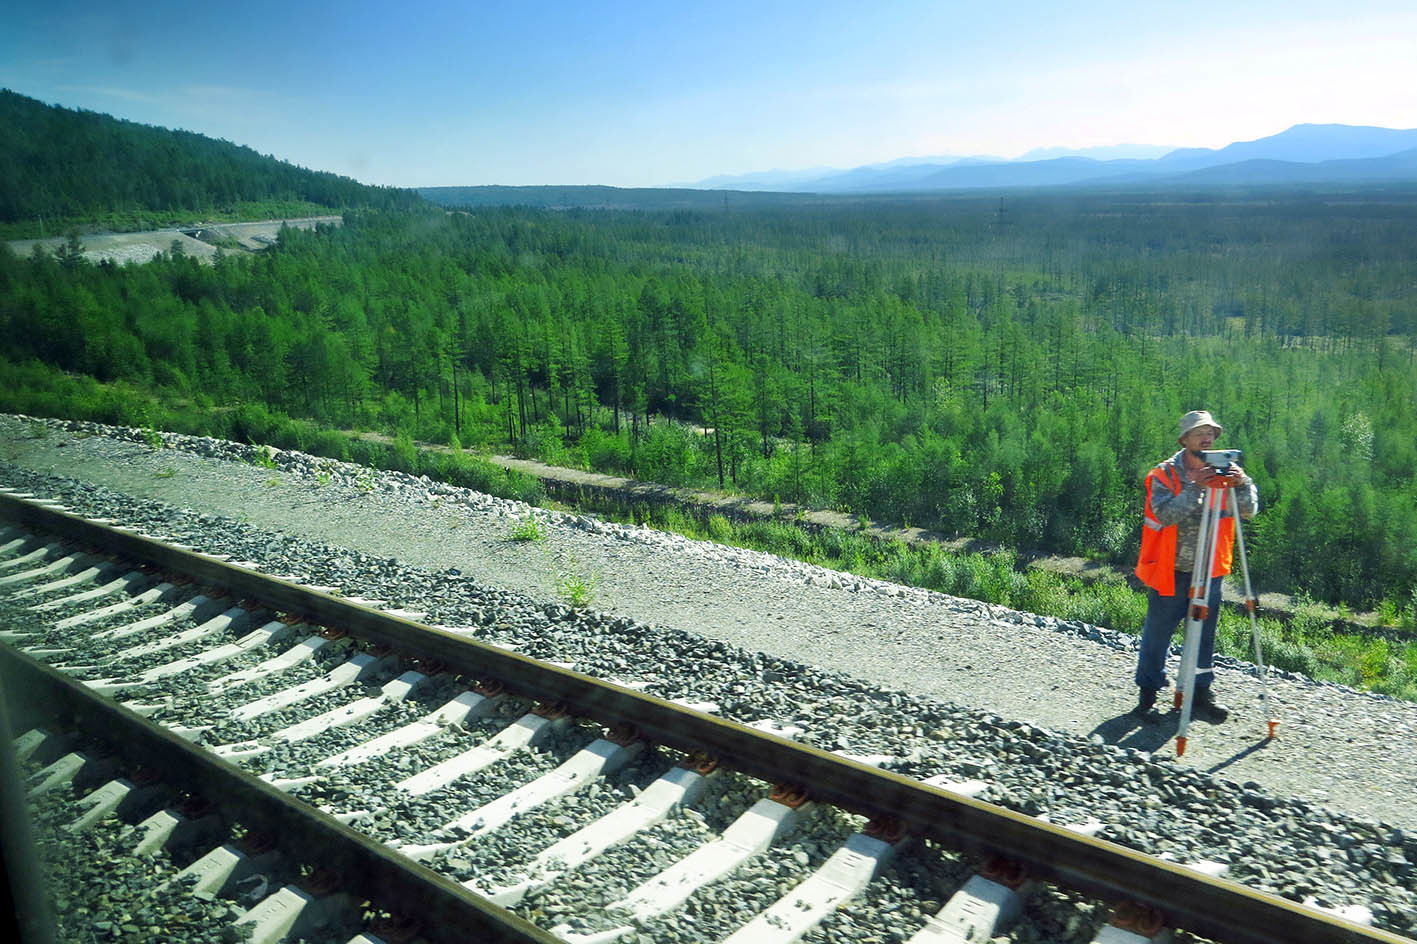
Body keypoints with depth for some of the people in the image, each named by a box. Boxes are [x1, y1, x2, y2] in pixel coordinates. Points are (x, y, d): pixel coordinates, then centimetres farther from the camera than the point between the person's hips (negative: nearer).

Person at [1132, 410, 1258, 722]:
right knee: (1158, 634, 5)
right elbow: (1165, 514, -22)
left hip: (1210, 571, 4)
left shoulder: (1225, 472, 3)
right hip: (1170, 571, -4)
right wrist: (1195, 488, -32)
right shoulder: (1165, 474, -8)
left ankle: (1201, 692, 28)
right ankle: (1147, 695, 18)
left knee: (1204, 634, 13)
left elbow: (1249, 511, -7)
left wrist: (1241, 483, -26)